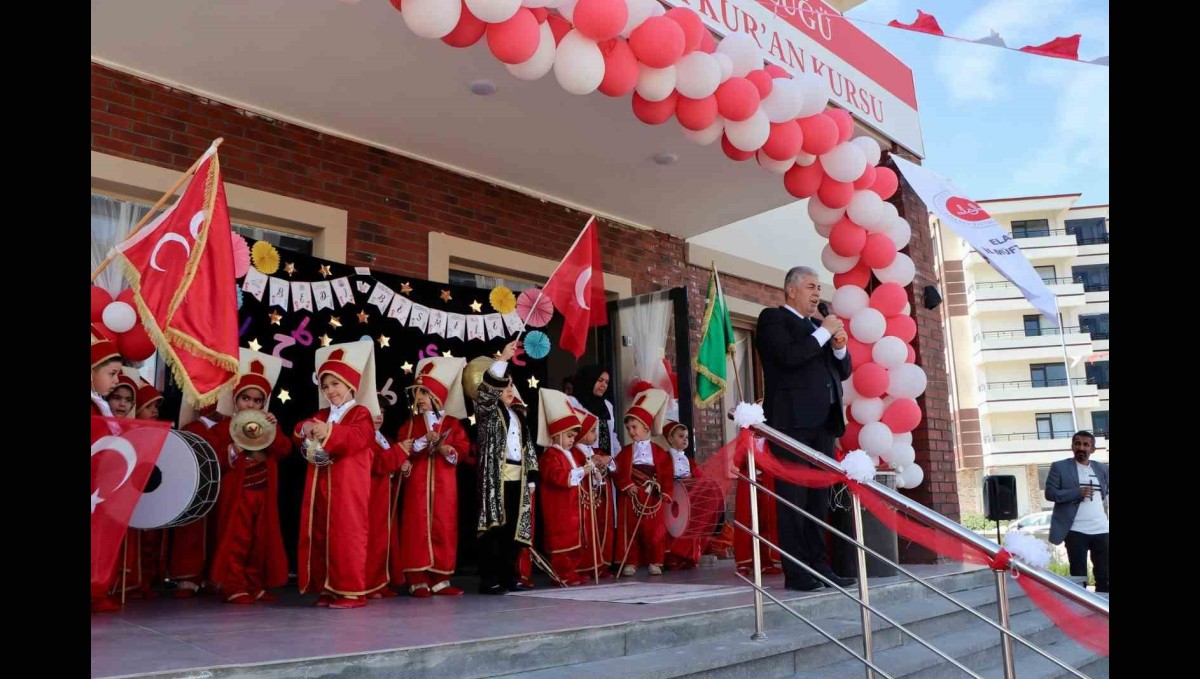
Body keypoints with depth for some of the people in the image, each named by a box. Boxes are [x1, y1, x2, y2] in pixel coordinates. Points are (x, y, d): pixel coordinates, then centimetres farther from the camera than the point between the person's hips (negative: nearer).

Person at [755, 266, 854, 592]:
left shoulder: (819, 324, 23)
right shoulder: (773, 319, 1)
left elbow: (843, 371, 22)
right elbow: (788, 356, -17)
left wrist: (839, 346, 3)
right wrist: (823, 334, -7)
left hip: (823, 422, 7)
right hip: (793, 421, -7)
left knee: (819, 498, 8)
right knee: (793, 497, -6)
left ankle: (818, 566, 12)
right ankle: (796, 573, -4)